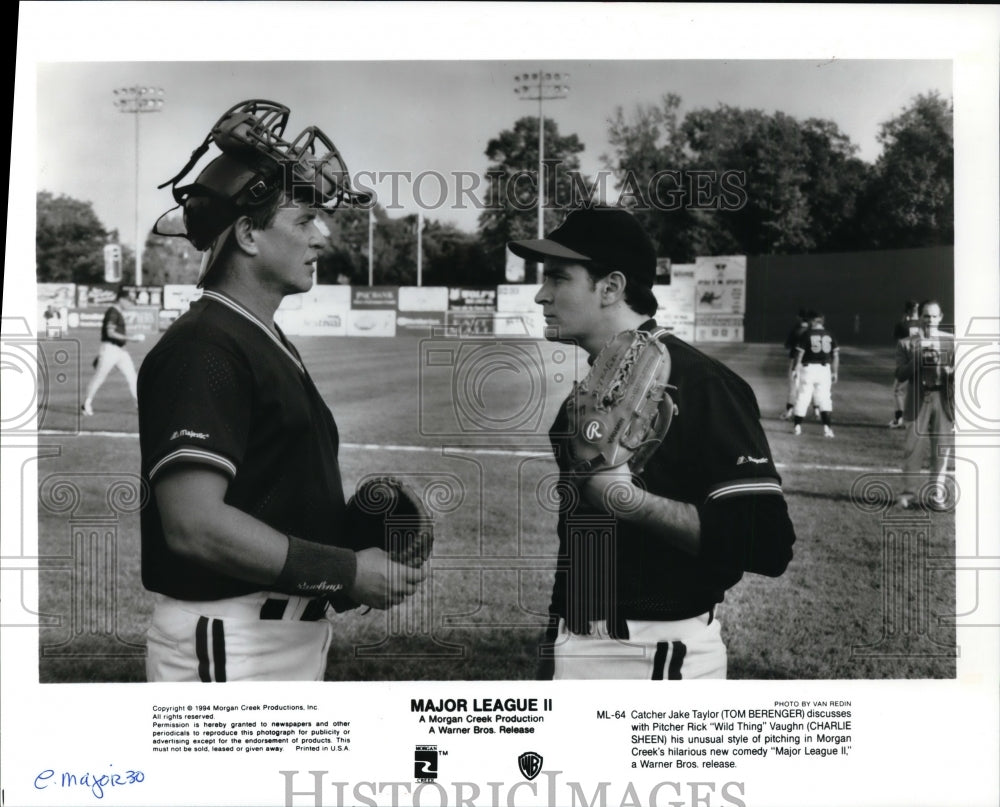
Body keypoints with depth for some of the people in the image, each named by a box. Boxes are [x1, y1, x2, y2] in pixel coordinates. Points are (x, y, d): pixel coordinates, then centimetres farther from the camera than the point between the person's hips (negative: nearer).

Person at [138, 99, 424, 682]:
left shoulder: (272, 346, 16)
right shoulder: (203, 348, -16)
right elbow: (194, 523, -24)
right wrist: (348, 570, -19)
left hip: (293, 630, 9)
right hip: (229, 643, -9)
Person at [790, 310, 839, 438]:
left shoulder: (806, 335, -6)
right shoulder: (830, 336, 5)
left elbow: (799, 353, -6)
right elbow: (836, 355, 5)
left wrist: (796, 369, 4)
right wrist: (834, 372, 12)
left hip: (808, 368, -2)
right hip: (824, 369, 3)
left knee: (803, 398, 5)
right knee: (824, 398, 6)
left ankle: (797, 426, 9)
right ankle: (827, 427, -5)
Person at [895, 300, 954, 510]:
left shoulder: (951, 341, 9)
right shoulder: (906, 344, 5)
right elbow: (900, 374, -4)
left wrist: (949, 370, -18)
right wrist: (919, 359, -17)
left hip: (944, 400, 1)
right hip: (918, 400, -1)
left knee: (942, 450, 4)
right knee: (913, 449, -2)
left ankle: (937, 495, 14)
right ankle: (908, 493, 9)